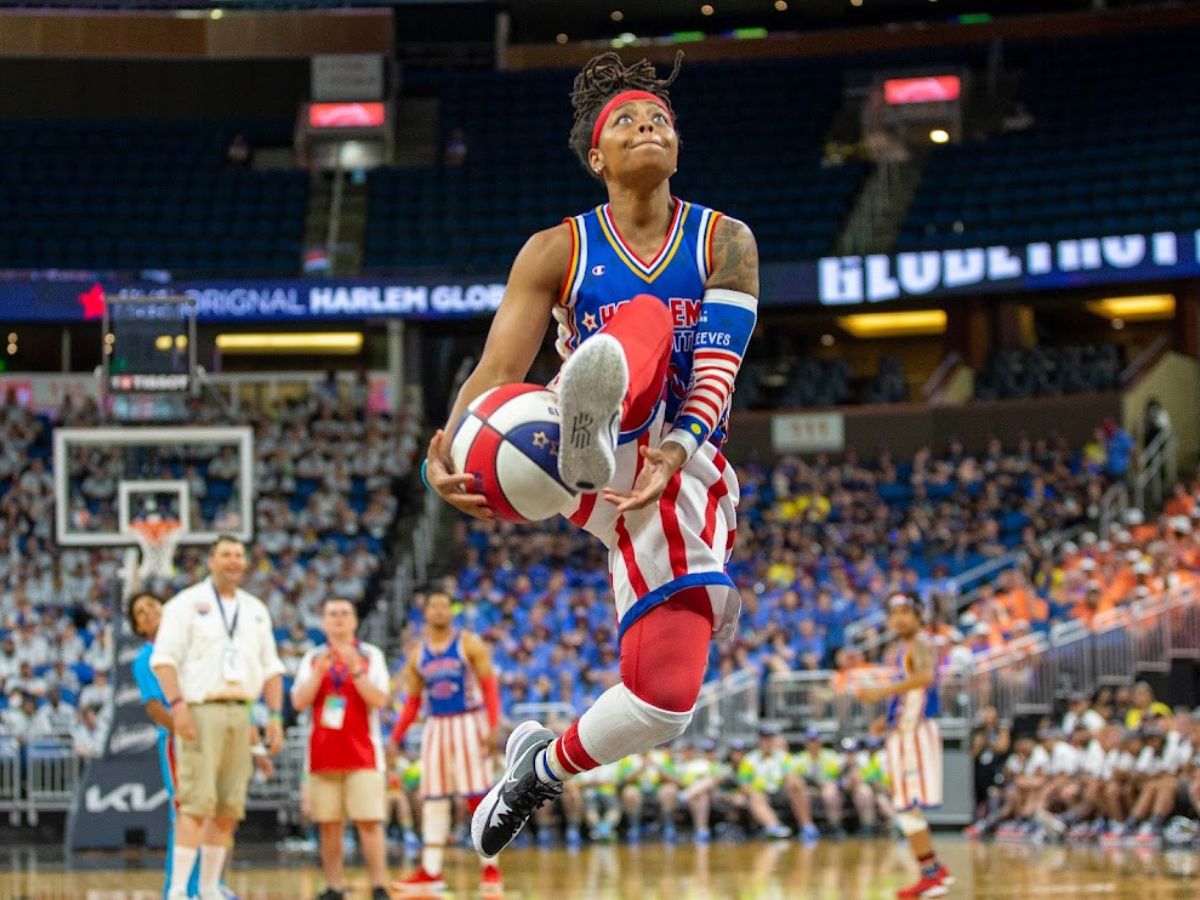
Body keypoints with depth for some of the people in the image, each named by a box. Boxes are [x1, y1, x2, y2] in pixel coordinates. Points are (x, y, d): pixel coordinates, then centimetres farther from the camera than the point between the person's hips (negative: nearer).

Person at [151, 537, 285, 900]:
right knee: (198, 802, -14)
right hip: (200, 710, -6)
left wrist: (276, 715, 8)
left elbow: (270, 667, 19)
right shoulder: (188, 604, 0)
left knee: (229, 806, 4)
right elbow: (164, 658, -8)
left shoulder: (256, 610, 17)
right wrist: (177, 705, -20)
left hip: (240, 713, 6)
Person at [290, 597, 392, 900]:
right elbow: (300, 702, 1)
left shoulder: (371, 656, 5)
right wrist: (320, 671, -11)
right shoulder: (313, 658, 12)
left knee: (368, 821, -9)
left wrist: (355, 669, -17)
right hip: (324, 755, 3)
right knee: (329, 824, 2)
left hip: (362, 753, -3)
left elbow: (379, 700, -7)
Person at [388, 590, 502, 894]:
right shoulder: (418, 655, 10)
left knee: (478, 797, -6)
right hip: (436, 727, 5)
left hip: (468, 724, -4)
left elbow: (490, 686, -7)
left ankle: (490, 867, 1)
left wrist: (493, 727, -19)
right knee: (433, 798, 2)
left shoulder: (469, 644, -3)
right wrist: (395, 740, 7)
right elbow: (412, 702, 14)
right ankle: (430, 872, 3)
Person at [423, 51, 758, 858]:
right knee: (645, 316, -30)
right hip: (593, 475, -1)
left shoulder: (725, 242, 7)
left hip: (685, 480, 2)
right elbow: (499, 370, -4)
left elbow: (719, 363, -9)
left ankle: (544, 765, 22)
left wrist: (675, 452, -28)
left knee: (664, 704, -11)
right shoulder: (558, 252, 7)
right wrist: (449, 450, -26)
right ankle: (587, 440, -68)